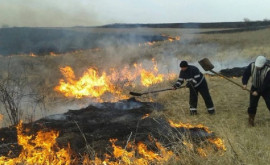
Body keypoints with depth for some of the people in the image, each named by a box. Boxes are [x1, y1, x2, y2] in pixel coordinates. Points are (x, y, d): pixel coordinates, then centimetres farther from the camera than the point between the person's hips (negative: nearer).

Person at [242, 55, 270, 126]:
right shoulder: (252, 66, -18)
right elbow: (246, 74, -6)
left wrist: (258, 91, -25)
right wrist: (244, 83, -22)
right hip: (254, 88, 3)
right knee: (252, 104, 1)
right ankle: (251, 119, 19)